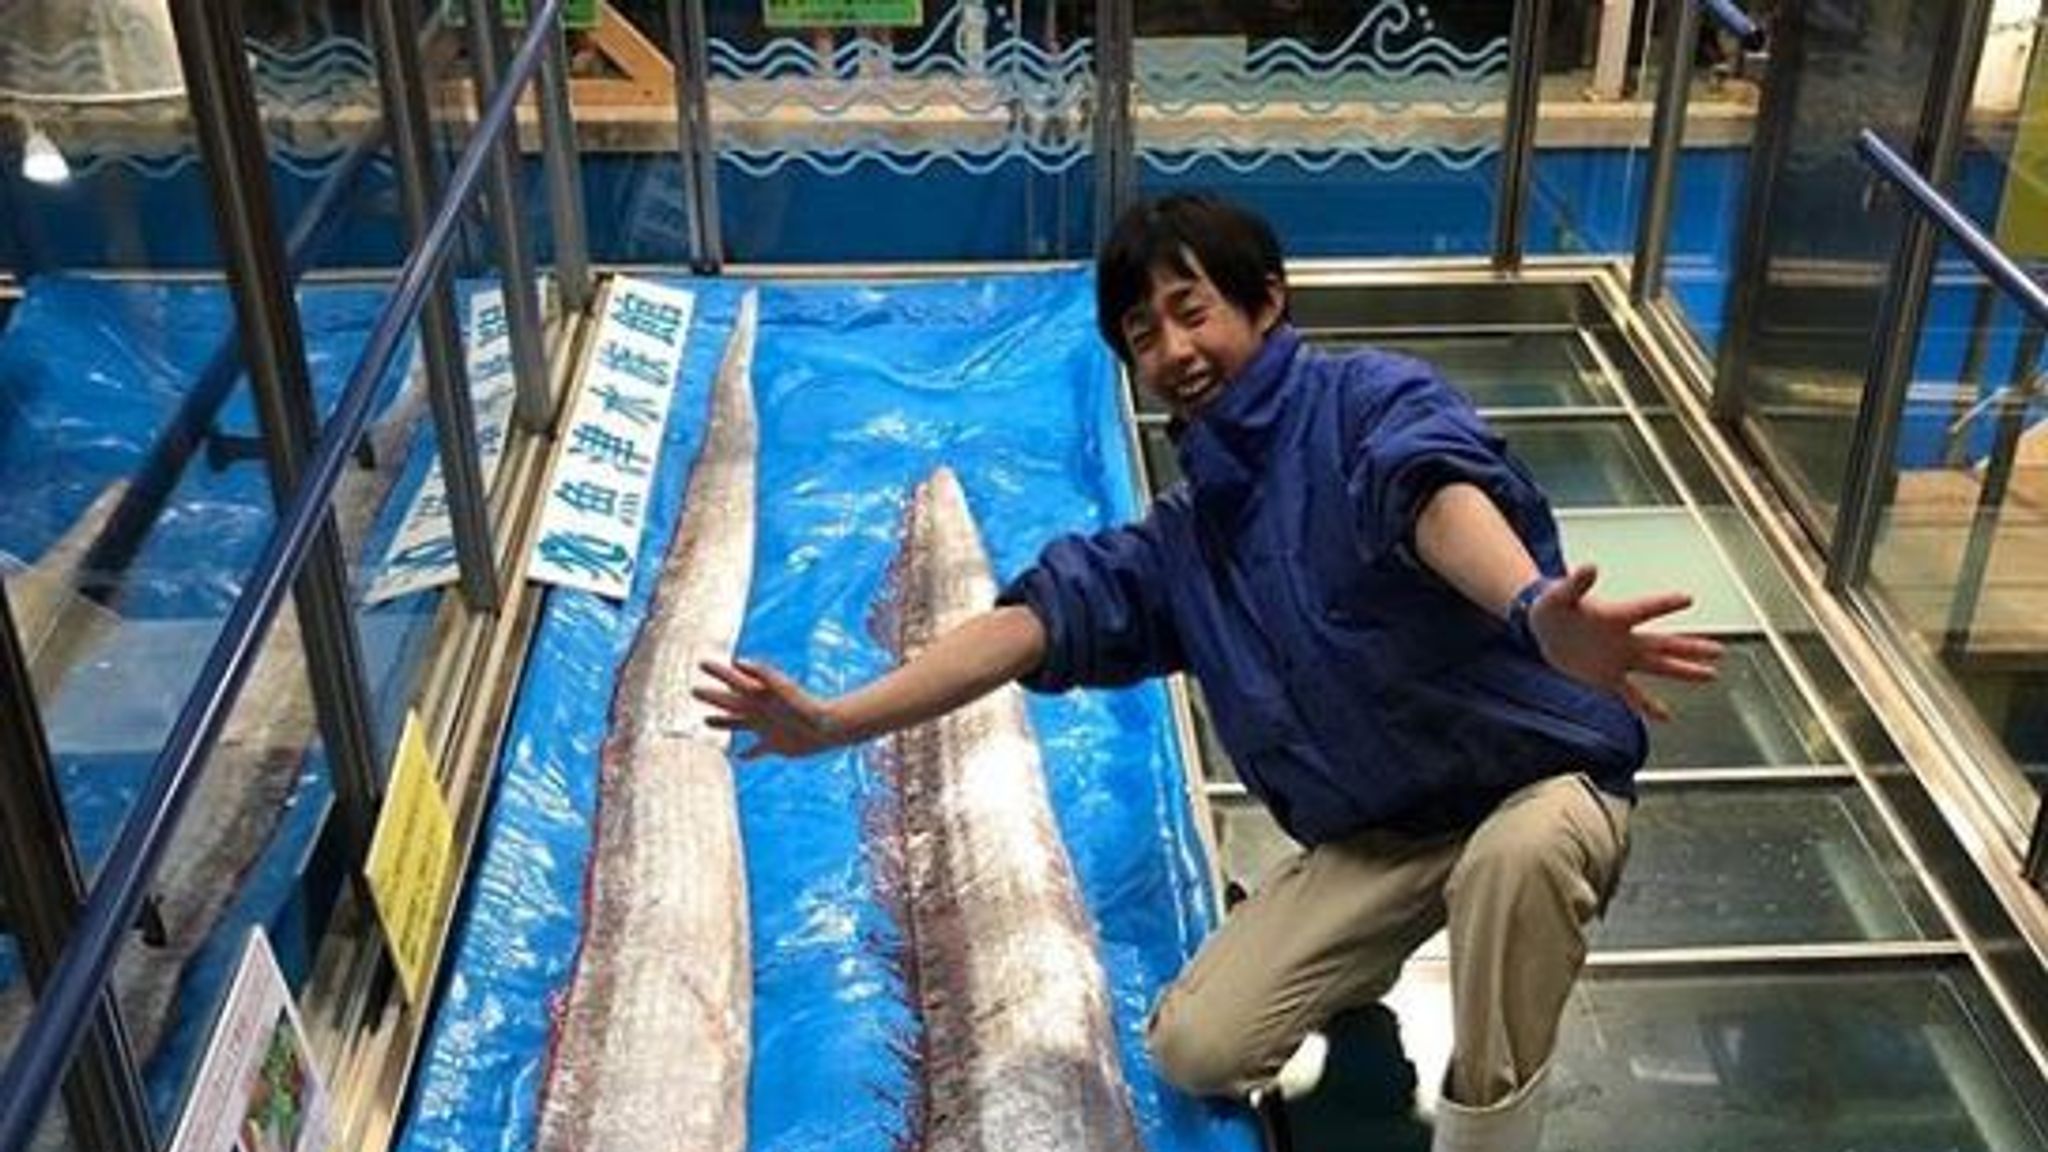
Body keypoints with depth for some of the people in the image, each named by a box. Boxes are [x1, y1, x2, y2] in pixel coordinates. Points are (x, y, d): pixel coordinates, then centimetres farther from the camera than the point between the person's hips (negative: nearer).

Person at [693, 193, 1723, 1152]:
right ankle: (1367, 956, 24)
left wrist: (1537, 612, -61)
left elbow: (1437, 490, -38)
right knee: (1195, 1050, -5)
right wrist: (833, 722, -10)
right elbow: (1034, 617, -2)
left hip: (1536, 773, -5)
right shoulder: (1181, 541, 5)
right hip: (1376, 834, 5)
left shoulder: (1368, 400, -15)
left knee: (1517, 853, -41)